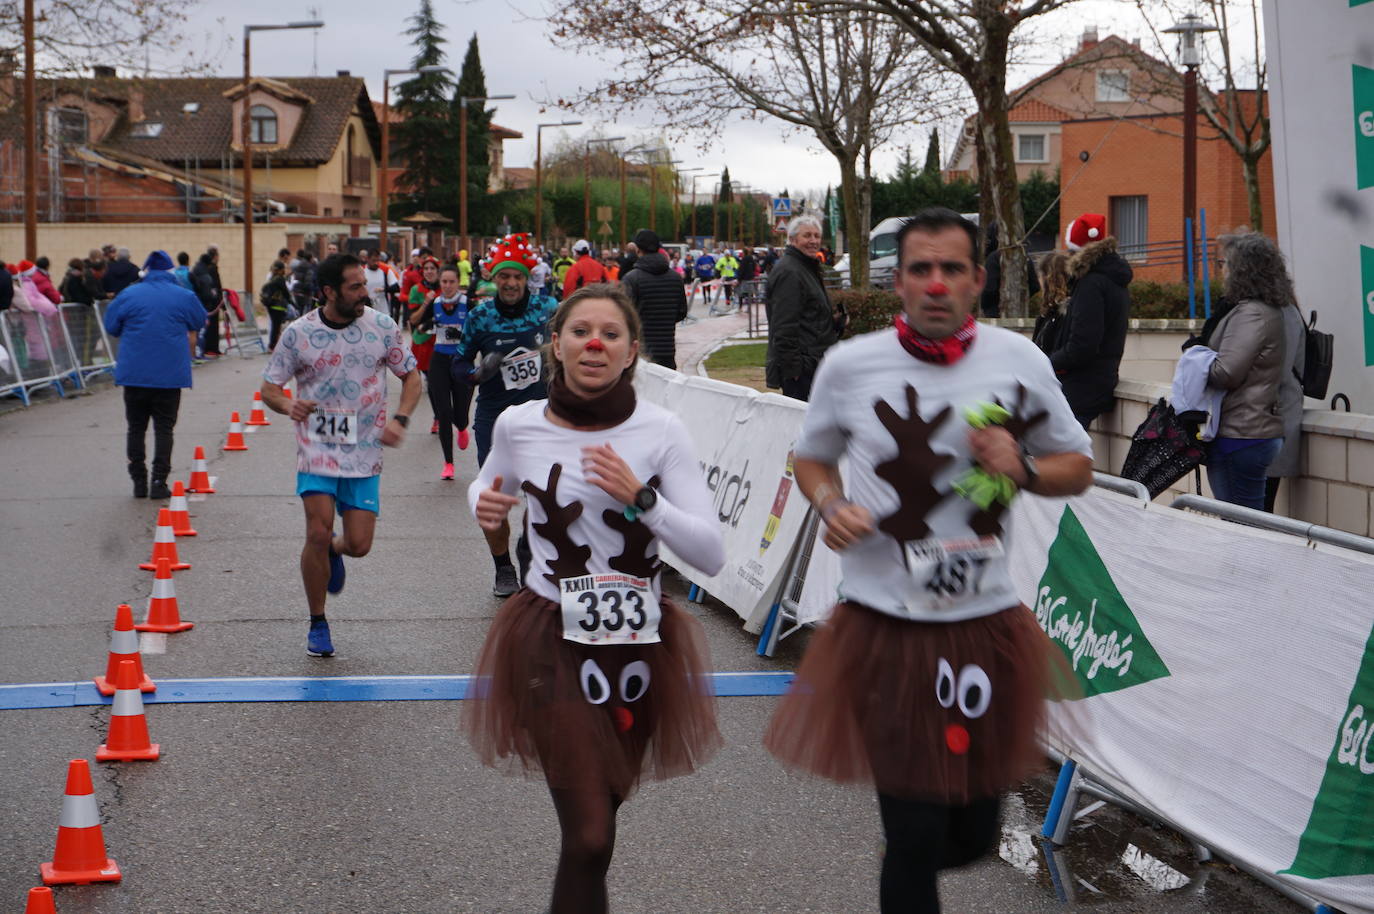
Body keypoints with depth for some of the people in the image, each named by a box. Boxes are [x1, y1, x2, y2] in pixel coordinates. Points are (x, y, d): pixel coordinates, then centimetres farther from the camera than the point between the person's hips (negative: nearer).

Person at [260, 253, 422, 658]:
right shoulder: (298, 333, -5)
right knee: (318, 533, -13)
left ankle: (334, 552, 38)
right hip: (317, 450, -1)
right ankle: (317, 625, 7)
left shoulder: (381, 326, -2)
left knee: (359, 544, -3)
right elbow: (269, 388, 2)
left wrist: (399, 419, -9)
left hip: (364, 454, 1)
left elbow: (411, 376, 8)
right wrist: (288, 405, -22)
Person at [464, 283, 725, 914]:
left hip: (638, 643, 2)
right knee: (590, 837, -11)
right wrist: (486, 506, -5)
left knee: (593, 825, 17)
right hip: (554, 641, -1)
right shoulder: (519, 425, -5)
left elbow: (711, 554, -11)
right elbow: (487, 486, 18)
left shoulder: (661, 432, -8)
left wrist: (641, 498, -24)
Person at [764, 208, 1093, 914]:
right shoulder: (849, 366, -3)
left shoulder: (1020, 362, 0)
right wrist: (829, 503, -8)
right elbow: (811, 457, 14)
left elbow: (1078, 468, 10)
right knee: (916, 839, -3)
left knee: (972, 838, 15)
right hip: (885, 627, -2)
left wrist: (1024, 470, -11)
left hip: (986, 624, 2)